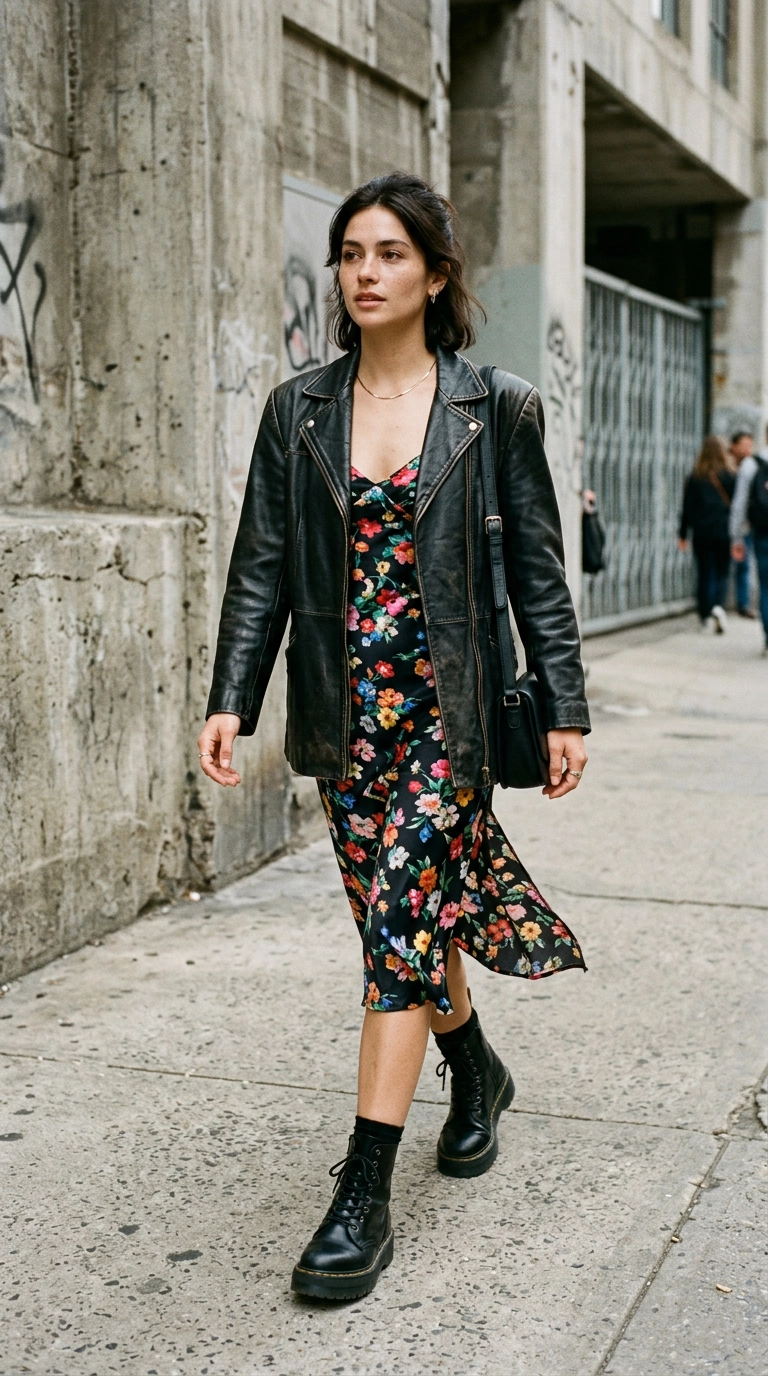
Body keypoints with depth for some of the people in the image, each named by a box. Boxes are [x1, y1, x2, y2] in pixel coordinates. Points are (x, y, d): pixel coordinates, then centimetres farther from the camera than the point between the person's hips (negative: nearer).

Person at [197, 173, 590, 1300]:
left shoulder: (495, 409, -1)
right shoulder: (299, 412, 6)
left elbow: (538, 568, 1)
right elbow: (261, 564, 3)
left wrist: (565, 710, -2)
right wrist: (230, 698, -6)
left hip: (448, 705, -3)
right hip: (345, 711, 4)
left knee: (396, 920, -11)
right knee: (414, 912, 14)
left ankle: (365, 1193, -5)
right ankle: (476, 1070, 43)